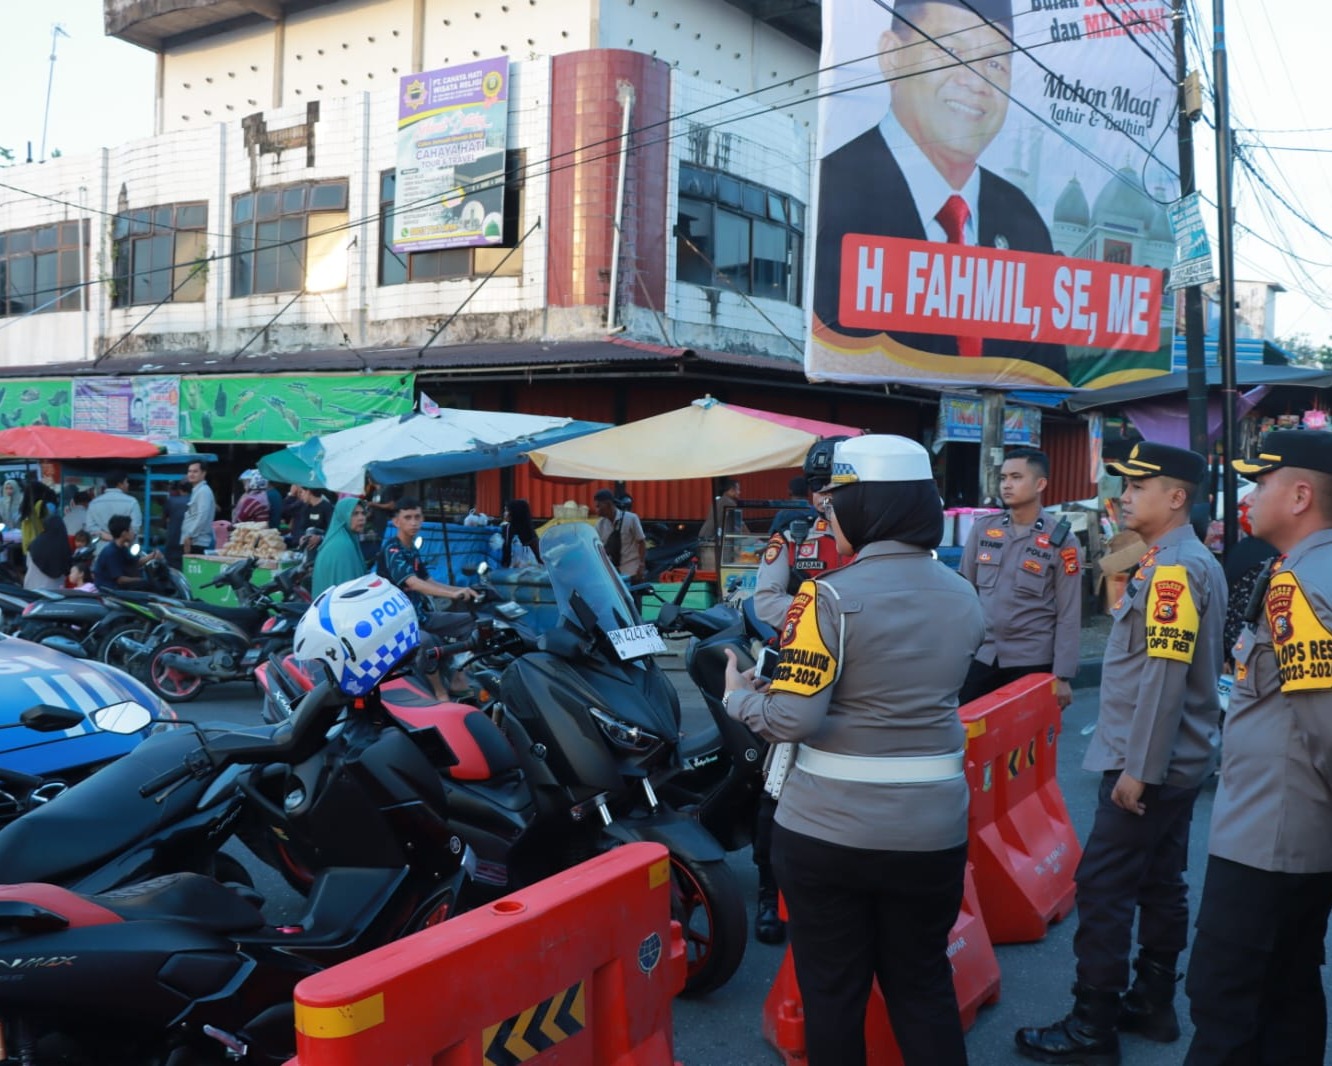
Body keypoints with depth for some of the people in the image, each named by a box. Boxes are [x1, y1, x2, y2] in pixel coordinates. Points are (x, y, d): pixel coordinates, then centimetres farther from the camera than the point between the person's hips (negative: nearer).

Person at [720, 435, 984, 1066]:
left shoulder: (832, 598, -16)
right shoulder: (965, 599, 3)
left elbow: (794, 717, -20)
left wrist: (737, 695, -1)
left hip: (828, 828, -5)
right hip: (931, 826, 5)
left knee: (832, 988, 12)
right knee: (923, 982, 19)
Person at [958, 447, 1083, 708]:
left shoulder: (1061, 542, -5)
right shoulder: (982, 530, 5)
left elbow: (1069, 616, -5)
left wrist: (1062, 676, -8)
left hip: (1033, 663, -3)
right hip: (982, 657, 3)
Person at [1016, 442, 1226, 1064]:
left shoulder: (1174, 569, -19)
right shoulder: (1189, 563, 13)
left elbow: (1165, 677, -24)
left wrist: (1137, 769, -22)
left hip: (1150, 764, -10)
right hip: (1175, 760, 10)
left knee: (1101, 889, -5)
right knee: (1160, 885, 16)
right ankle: (1152, 1006, 27)